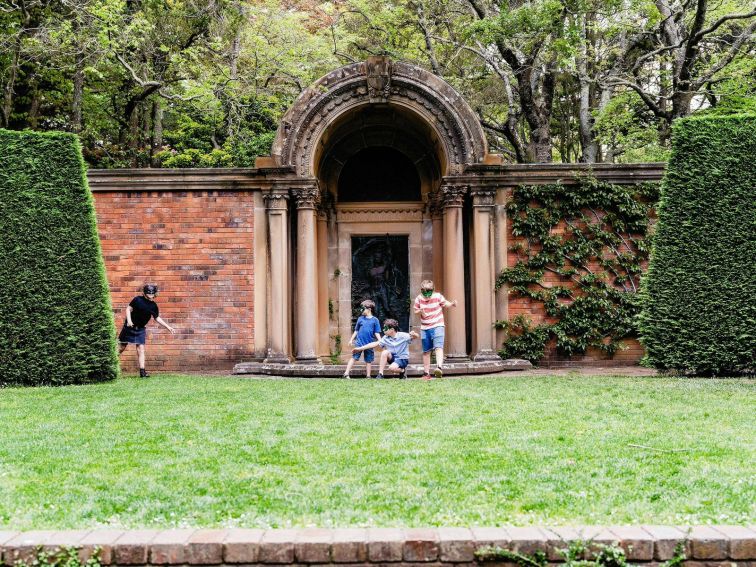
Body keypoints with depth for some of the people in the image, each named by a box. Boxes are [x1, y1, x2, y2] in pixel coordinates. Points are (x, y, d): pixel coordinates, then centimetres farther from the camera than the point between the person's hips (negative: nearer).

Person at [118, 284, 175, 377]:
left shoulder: (153, 306, 0)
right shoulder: (138, 299, -11)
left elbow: (157, 318, 10)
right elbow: (128, 309, -8)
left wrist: (168, 327, 7)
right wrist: (129, 320, -23)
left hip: (140, 329, 3)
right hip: (129, 327, -3)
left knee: (141, 349, -5)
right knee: (121, 348, 4)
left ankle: (142, 371, -4)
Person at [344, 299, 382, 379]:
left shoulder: (375, 320, 1)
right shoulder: (360, 319, 6)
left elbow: (377, 333, 2)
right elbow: (356, 331, 13)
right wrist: (351, 339, 11)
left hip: (369, 344, 0)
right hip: (359, 343, 0)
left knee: (368, 360, 8)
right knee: (354, 357, -5)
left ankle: (368, 376, 17)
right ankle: (346, 373, -5)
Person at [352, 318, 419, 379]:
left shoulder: (402, 336, -16)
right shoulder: (385, 338, -3)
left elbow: (417, 336, -20)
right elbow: (375, 344, -1)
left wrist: (413, 334, -47)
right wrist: (360, 348, -4)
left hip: (403, 359, -5)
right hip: (393, 358, 5)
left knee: (392, 368, -33)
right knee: (385, 352, -25)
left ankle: (402, 370, 1)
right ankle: (380, 374, -21)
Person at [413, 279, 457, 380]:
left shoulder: (438, 296, -9)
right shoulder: (418, 299, -5)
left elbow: (445, 303, 5)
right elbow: (416, 310, 8)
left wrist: (452, 304, -16)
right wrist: (420, 311, -15)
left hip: (437, 326, -3)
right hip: (425, 328, 3)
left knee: (438, 347, -22)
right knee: (426, 351, 9)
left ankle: (439, 367, -35)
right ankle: (426, 373, 17)